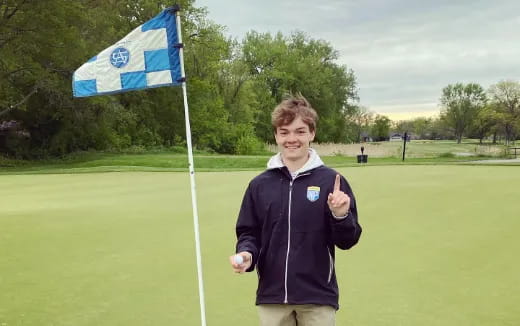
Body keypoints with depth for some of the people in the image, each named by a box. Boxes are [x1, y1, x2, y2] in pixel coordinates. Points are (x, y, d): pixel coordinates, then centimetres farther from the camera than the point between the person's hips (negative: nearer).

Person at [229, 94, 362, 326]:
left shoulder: (331, 181, -3)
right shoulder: (260, 184, 4)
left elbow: (347, 241, -2)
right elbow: (248, 233, 9)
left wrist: (340, 216, -22)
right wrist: (246, 255, -11)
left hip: (318, 299, -2)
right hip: (272, 297, 2)